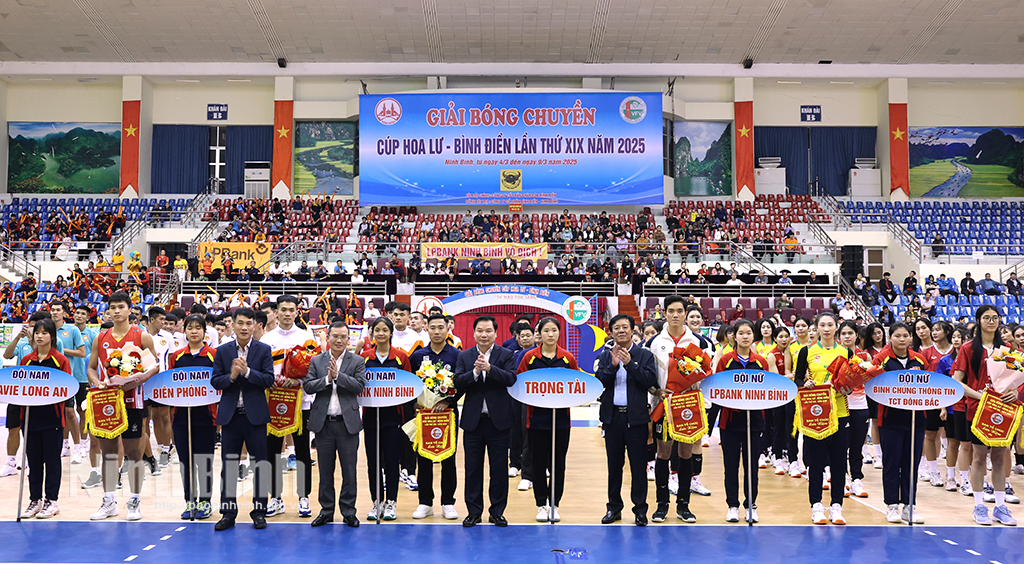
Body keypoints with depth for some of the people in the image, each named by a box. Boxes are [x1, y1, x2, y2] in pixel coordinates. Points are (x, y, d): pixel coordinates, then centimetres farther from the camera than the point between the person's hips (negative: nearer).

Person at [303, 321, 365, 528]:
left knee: (349, 470, 3)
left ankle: (349, 512, 12)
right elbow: (307, 386, -1)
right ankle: (326, 511, 19)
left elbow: (359, 386, -10)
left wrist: (338, 375, -17)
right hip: (323, 423, 2)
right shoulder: (317, 361, 8)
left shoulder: (357, 361, 3)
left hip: (347, 423, -1)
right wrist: (327, 379, -15)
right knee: (325, 470, 9)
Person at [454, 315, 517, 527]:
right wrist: (475, 371, -21)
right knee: (473, 468, 7)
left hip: (498, 420, -1)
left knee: (499, 468, 5)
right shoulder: (464, 356, 6)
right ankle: (473, 512, 17)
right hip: (473, 420, 1)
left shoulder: (506, 355, 1)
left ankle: (497, 512, 16)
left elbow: (511, 379, -14)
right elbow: (458, 383, -6)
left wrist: (489, 368, -25)